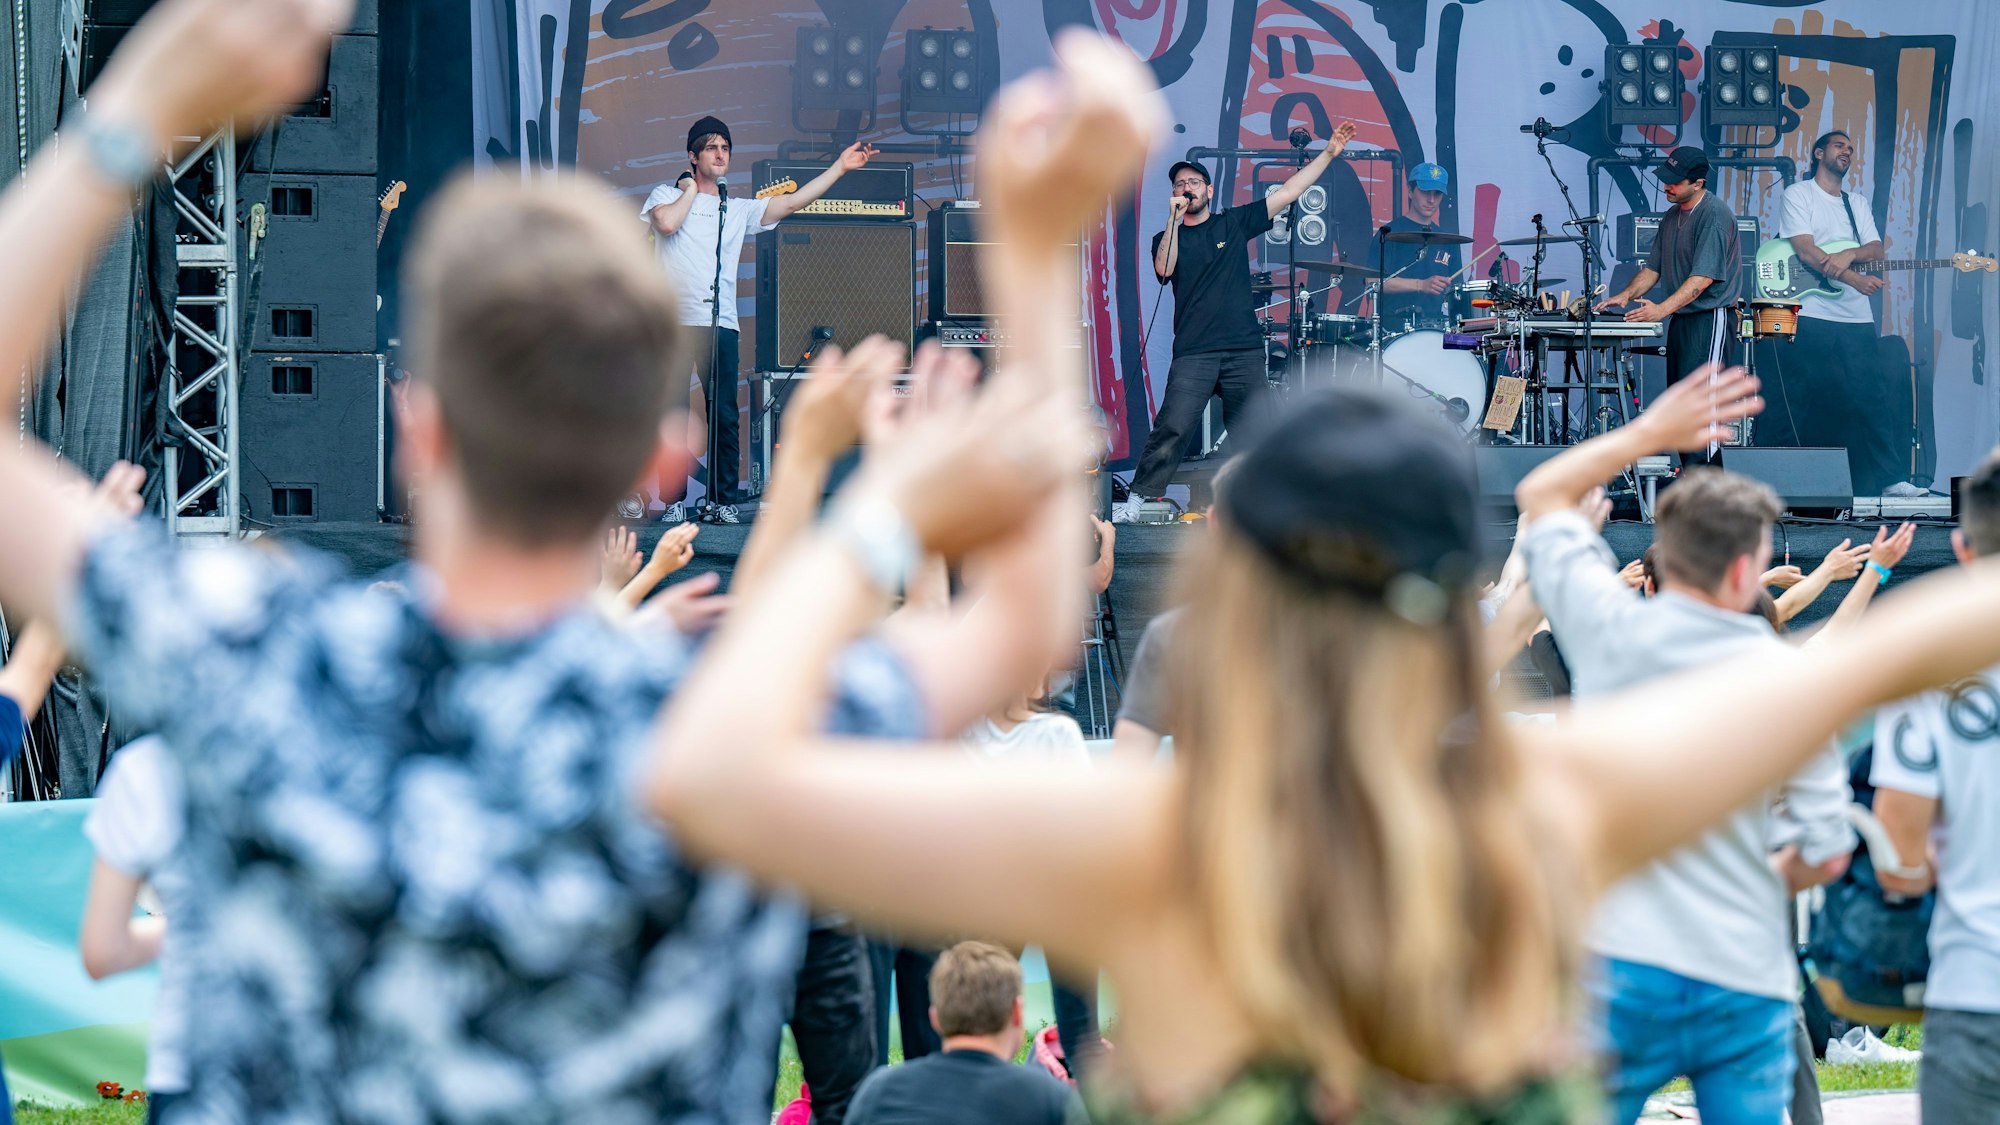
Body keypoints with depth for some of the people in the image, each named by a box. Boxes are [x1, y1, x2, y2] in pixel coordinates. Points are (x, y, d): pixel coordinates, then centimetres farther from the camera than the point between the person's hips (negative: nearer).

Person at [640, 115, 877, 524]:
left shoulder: (738, 210, 19)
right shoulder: (667, 195, 10)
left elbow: (793, 202, 13)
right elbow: (667, 223, -12)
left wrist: (839, 167, 9)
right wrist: (690, 189, 4)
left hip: (720, 326, 3)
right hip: (673, 323, -2)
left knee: (724, 417, -2)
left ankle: (722, 501, 4)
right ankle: (674, 502, 4)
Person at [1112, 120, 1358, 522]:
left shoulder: (1234, 223, 12)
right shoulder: (1168, 238, 11)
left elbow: (1287, 193, 9)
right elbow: (1164, 269, -11)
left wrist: (1328, 154, 3)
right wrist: (1174, 219, -13)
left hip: (1244, 349, 2)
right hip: (1194, 353, -2)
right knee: (1172, 428, -13)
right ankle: (1137, 500, -9)